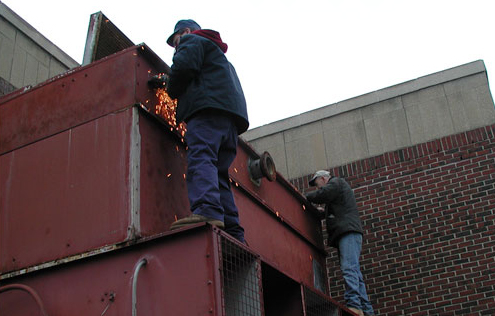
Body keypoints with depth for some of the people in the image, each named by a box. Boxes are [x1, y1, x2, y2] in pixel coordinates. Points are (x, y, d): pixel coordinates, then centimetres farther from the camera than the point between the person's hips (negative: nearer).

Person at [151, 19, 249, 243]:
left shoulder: (192, 40, 15)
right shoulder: (220, 55, 41)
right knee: (218, 175, 2)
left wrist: (172, 91, 11)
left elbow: (184, 66, -5)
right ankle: (233, 231, -9)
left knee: (201, 157, -24)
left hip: (209, 108, -8)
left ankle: (207, 211, -46)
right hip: (231, 118, 8)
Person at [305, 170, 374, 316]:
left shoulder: (336, 182, 8)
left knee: (349, 268, -22)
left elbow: (322, 195, -10)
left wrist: (306, 196, 4)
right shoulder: (335, 188, 36)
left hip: (349, 232, -10)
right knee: (354, 272, 3)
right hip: (346, 233, 10)